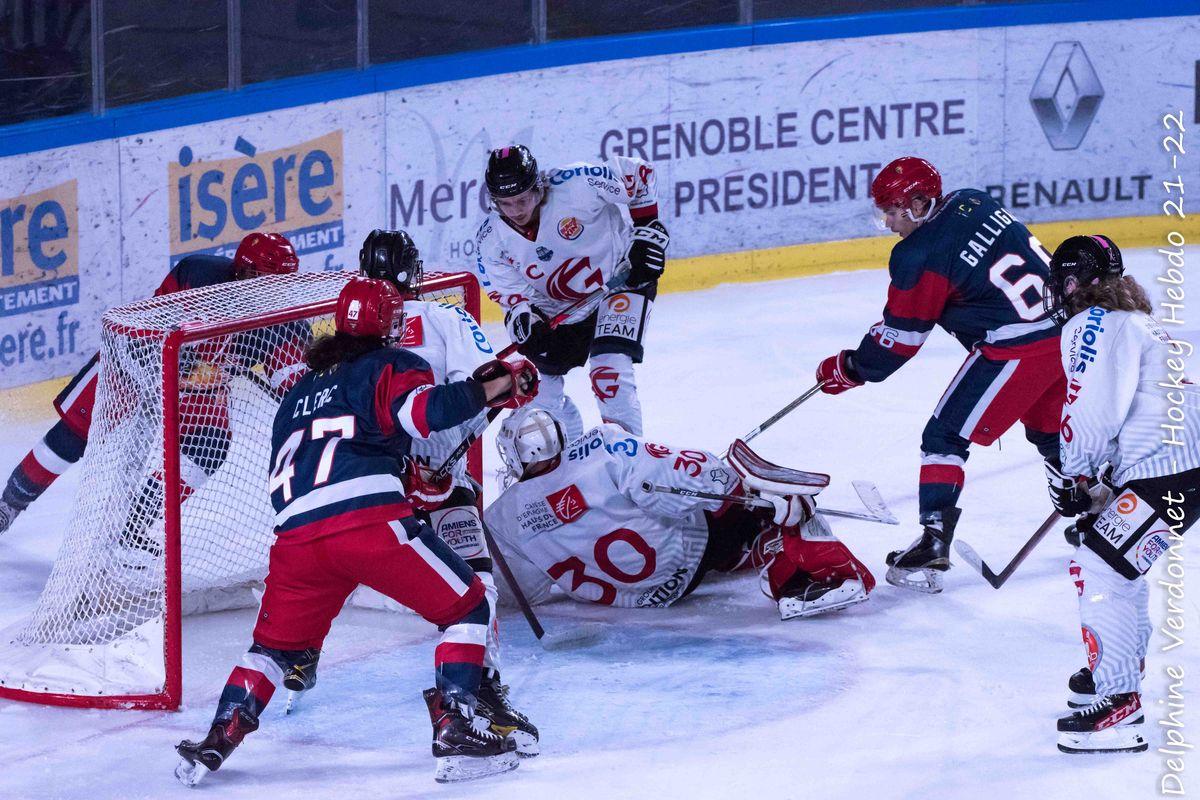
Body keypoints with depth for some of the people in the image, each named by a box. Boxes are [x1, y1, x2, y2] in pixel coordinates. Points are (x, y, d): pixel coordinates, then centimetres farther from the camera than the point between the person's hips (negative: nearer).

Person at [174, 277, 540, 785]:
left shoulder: (299, 394, 33)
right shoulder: (389, 365, 13)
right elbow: (423, 410, -9)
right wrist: (492, 389, -5)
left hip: (296, 530, 6)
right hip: (370, 517, -6)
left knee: (278, 642, 26)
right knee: (466, 607, 7)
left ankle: (217, 743, 15)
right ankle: (454, 731, -6)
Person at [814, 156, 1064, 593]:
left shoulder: (919, 257, -11)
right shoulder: (973, 202, 9)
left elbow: (899, 338, -5)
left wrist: (849, 369, 11)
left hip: (1016, 350, -8)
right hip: (1065, 323, 8)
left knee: (945, 437, -1)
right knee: (1051, 430, 29)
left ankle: (934, 544, -10)